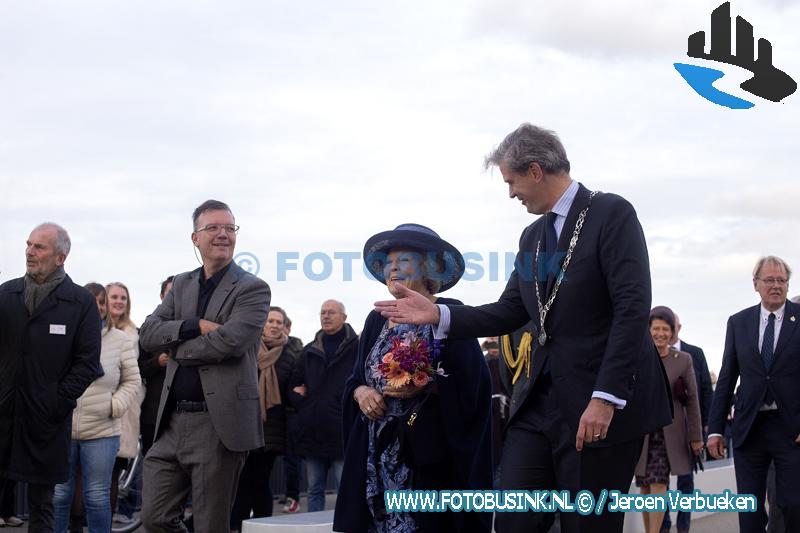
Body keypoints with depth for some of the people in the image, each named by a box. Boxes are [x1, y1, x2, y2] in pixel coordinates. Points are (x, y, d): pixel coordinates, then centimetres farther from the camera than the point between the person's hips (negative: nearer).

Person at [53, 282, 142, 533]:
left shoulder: (120, 340, 3)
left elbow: (132, 380, 6)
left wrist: (115, 406, -7)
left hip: (101, 431, -1)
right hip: (61, 428, 1)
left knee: (97, 495, 4)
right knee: (59, 493, 7)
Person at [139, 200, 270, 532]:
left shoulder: (252, 289, -4)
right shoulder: (181, 284, 15)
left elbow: (229, 341, -19)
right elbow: (148, 334, 3)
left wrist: (175, 347, -5)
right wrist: (195, 326, -13)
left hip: (219, 425, -6)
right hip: (173, 422, 6)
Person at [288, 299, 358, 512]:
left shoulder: (356, 348, -1)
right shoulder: (309, 351, 17)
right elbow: (294, 386, 21)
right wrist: (302, 404, 4)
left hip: (342, 433, -6)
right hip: (312, 433, 6)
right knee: (314, 491, 11)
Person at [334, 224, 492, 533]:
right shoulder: (377, 320, 15)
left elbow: (471, 381, -10)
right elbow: (355, 380, 17)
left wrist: (424, 387, -21)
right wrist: (361, 392, -4)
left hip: (430, 449, -5)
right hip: (378, 450, 5)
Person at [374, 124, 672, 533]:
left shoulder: (612, 214, -8)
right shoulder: (532, 237, 16)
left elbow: (632, 310, -16)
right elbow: (509, 313, 18)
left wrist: (605, 398, -22)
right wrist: (437, 314, 4)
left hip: (603, 403, -7)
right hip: (543, 399, 7)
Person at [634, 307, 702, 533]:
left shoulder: (684, 360, 4)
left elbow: (692, 399, 4)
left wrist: (696, 436, 2)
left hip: (669, 432, -1)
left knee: (658, 484, -13)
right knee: (645, 486, 5)